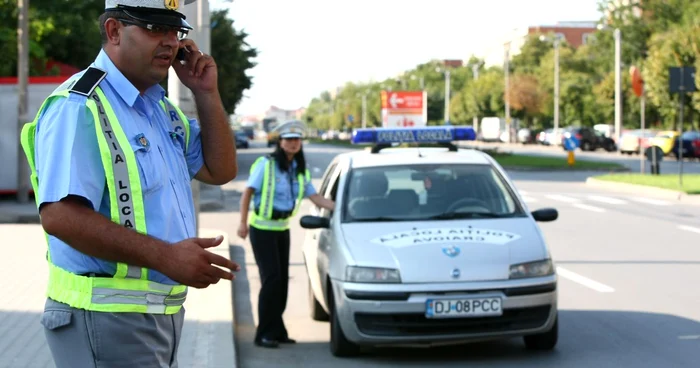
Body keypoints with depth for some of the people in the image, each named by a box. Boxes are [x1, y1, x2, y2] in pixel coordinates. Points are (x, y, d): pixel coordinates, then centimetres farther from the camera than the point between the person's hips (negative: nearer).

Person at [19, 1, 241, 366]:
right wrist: (165, 256, -30)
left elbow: (220, 170, 16)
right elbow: (60, 216, -27)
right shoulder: (78, 107, -17)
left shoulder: (161, 108, 13)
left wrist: (206, 94, 4)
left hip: (165, 310, 9)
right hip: (107, 318, -9)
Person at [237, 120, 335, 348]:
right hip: (262, 229, -6)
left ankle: (276, 331, 16)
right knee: (272, 278, -12)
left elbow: (314, 197, 4)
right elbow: (248, 193, -10)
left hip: (283, 229, 6)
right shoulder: (266, 164, -10)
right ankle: (264, 334, -5)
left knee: (282, 280, 6)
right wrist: (243, 222, -16)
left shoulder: (300, 170, 8)